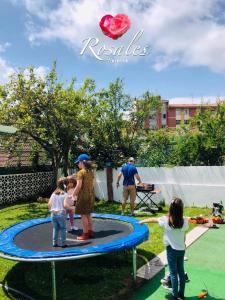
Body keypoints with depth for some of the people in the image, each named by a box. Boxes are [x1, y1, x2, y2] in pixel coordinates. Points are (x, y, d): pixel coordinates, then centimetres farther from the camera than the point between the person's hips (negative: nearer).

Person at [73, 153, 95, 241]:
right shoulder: (91, 172, 8)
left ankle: (85, 234, 8)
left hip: (83, 195, -7)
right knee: (88, 214, 17)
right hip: (90, 194, 8)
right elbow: (92, 185, 11)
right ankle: (90, 232, 24)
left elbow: (78, 186, -19)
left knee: (83, 215, 2)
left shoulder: (81, 172, -14)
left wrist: (73, 195, -10)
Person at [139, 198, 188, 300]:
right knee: (181, 271, 18)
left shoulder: (166, 220, -18)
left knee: (173, 273, 10)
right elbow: (184, 236, 0)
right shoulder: (184, 221, -12)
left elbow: (153, 219, -1)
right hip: (181, 249, 4)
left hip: (172, 250, -3)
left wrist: (143, 221, 16)